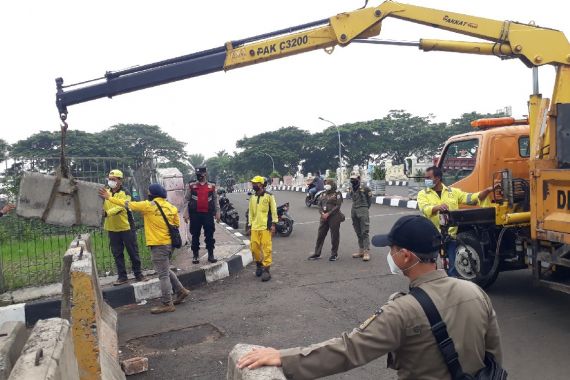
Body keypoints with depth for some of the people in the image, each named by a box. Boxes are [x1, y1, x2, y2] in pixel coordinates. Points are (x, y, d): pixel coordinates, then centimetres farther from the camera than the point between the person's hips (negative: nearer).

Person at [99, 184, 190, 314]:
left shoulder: (149, 205, -11)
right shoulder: (171, 207, 5)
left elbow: (128, 204, -3)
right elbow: (176, 224, 13)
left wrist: (109, 197, 8)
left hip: (158, 244, -7)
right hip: (169, 243, 7)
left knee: (163, 274, -1)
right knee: (165, 271, 23)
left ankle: (167, 304, 4)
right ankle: (181, 291, 25)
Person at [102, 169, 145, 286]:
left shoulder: (125, 193, -10)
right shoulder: (106, 191, 5)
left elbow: (120, 207, -25)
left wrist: (107, 213, -38)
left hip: (126, 227, -4)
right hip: (112, 228, 4)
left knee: (133, 252, 5)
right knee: (117, 254, 9)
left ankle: (138, 274, 19)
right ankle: (122, 276, 19)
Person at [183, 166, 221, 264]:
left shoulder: (212, 186, 7)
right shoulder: (191, 186, 4)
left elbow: (216, 200, 9)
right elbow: (186, 200, 4)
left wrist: (217, 213, 4)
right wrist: (186, 213, -3)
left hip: (208, 214, 0)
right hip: (195, 214, 0)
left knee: (209, 235, 4)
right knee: (195, 235, 5)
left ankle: (211, 255, 13)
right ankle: (195, 255, 14)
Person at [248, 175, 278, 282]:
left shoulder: (269, 196, -3)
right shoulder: (252, 197, 13)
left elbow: (274, 210, -2)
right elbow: (250, 212, 16)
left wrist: (273, 224, -7)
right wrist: (250, 225, 12)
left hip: (265, 227, -5)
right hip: (255, 227, 5)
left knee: (266, 248, -5)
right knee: (254, 247, 5)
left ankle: (266, 270, 1)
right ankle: (259, 264, 28)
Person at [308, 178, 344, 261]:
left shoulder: (337, 194, -3)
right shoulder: (324, 194, 15)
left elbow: (337, 206, -12)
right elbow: (319, 204, 12)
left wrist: (328, 214, -17)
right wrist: (322, 213, -7)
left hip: (334, 218, -6)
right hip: (324, 217, 6)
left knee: (334, 236, 1)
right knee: (320, 235, 7)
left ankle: (334, 254, 13)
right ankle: (317, 253, 15)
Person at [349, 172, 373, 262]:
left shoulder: (365, 188, -9)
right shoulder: (350, 189, 8)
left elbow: (369, 200, 1)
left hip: (363, 211, -6)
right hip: (354, 210, 6)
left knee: (365, 232, -7)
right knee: (358, 232, 12)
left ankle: (367, 252, -6)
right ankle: (361, 251, 21)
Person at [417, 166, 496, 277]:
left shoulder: (453, 191, 10)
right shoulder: (423, 194, 2)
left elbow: (471, 198, 7)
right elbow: (425, 209, -15)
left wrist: (487, 191, -5)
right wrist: (438, 207, -35)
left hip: (451, 235, 2)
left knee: (454, 266, 8)